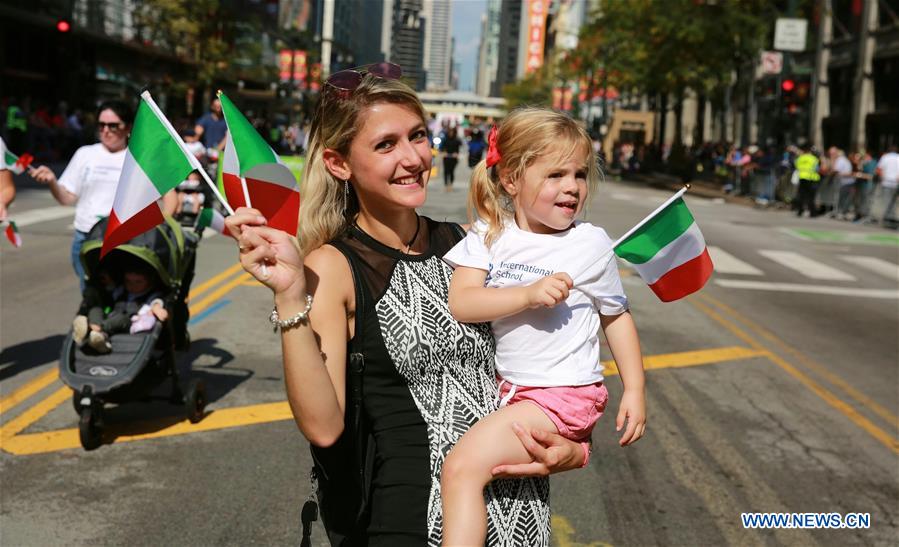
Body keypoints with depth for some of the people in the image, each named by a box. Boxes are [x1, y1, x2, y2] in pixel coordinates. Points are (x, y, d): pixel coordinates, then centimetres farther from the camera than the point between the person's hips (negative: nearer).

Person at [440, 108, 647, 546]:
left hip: (563, 394, -5)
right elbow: (460, 303, -14)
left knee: (463, 465, -17)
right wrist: (529, 294, -25)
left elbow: (616, 316, 6)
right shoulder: (488, 236, -2)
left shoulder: (591, 244, -6)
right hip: (508, 388, 5)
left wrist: (635, 390, 4)